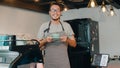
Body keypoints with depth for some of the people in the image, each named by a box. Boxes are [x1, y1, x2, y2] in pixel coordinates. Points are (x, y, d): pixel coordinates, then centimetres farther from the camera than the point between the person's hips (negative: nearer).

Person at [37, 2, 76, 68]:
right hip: (49, 62, 0)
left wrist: (67, 40, -13)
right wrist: (45, 40, -14)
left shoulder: (67, 25, 7)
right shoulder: (44, 26, 5)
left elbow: (74, 44, 8)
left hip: (64, 62, 1)